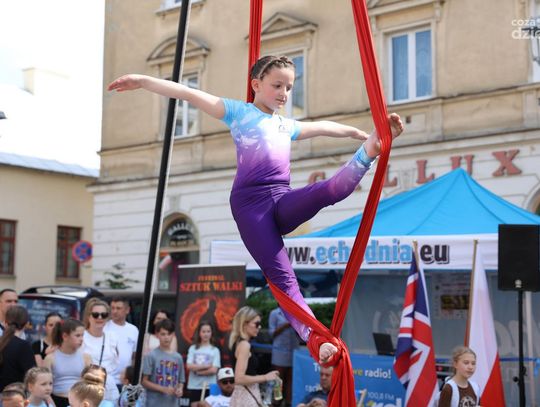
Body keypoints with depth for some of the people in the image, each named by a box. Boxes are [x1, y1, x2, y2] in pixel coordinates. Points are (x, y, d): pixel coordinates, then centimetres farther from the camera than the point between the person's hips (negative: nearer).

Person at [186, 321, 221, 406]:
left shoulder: (215, 350, 0)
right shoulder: (193, 348, 4)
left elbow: (213, 370, -8)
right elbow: (189, 366, -7)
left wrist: (198, 371, -8)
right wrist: (206, 366, -9)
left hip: (209, 387, -1)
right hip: (194, 386, 1)